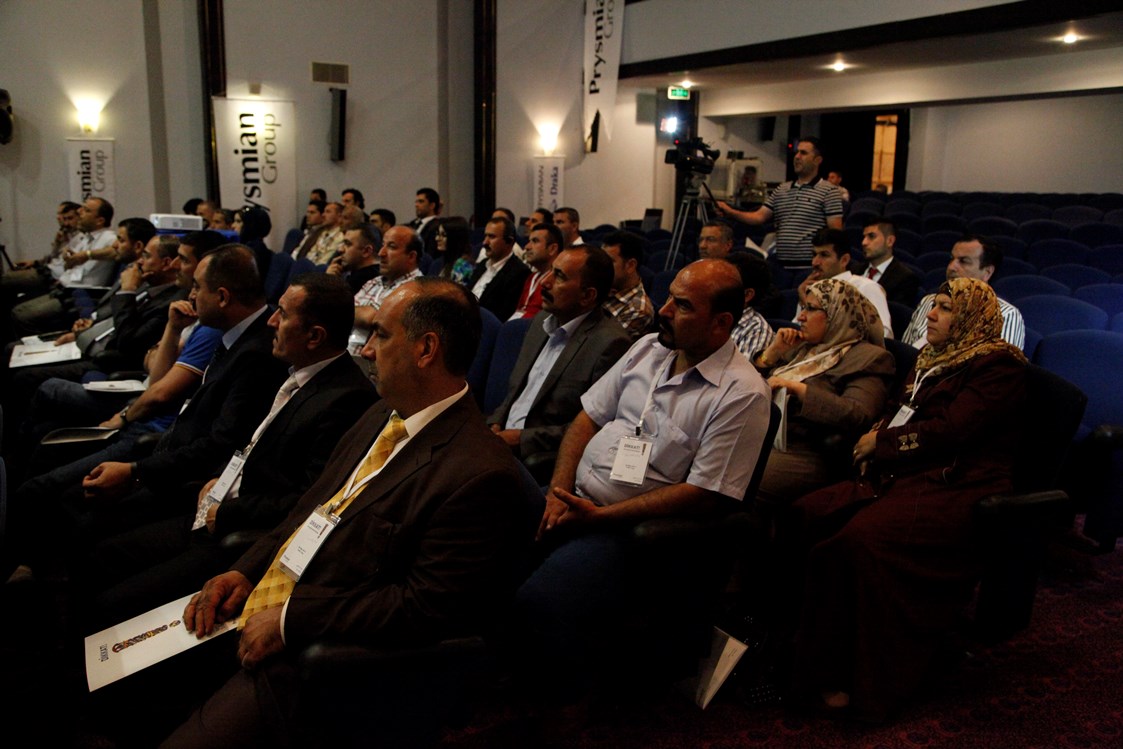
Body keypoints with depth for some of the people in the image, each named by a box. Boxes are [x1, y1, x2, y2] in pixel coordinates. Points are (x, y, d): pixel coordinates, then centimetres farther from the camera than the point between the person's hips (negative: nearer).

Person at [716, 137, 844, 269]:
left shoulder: (829, 191, -2)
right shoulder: (781, 190, 15)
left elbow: (835, 233, -6)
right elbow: (759, 216, 8)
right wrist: (730, 212, -8)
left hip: (810, 266, -5)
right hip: (781, 265, 5)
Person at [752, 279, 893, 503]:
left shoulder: (866, 357, -2)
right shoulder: (803, 348, 19)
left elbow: (857, 417, -19)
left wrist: (796, 387, -18)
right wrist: (773, 351, 6)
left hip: (800, 454, -7)